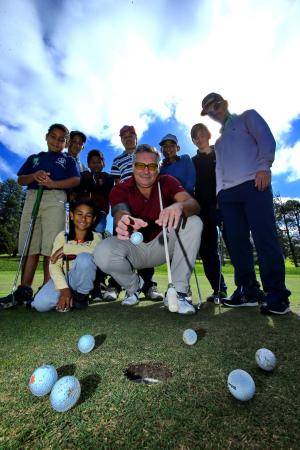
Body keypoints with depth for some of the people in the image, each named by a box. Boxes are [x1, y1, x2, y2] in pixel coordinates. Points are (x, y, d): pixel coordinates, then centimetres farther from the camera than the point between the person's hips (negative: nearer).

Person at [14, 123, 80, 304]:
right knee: (29, 245, -3)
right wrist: (34, 176, -4)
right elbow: (21, 179, 19)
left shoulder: (68, 160, 20)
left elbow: (76, 180, 3)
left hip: (55, 200, -3)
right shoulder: (34, 158, 27)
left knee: (51, 247, -11)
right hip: (32, 198, 3)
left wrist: (53, 183, -11)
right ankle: (24, 289, -1)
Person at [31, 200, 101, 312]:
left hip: (82, 280, -1)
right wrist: (64, 288, -27)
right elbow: (54, 265, -12)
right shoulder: (62, 235, -3)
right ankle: (66, 297, 6)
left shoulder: (96, 237, -6)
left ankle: (81, 296, -8)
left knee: (84, 258, -31)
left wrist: (65, 248, -25)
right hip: (63, 278, 1)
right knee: (40, 304, -25)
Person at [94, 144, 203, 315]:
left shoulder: (167, 182, -9)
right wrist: (124, 221, -59)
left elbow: (194, 204, -26)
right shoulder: (120, 190, -11)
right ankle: (133, 286, 6)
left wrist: (179, 206, -51)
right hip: (133, 247, 0)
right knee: (102, 253, -29)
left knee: (194, 223, -22)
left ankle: (178, 292, -15)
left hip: (162, 244, 1)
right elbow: (120, 212, -33)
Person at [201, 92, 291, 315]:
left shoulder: (247, 117, 20)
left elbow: (266, 139, 5)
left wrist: (264, 166, -12)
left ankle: (276, 294, -6)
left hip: (253, 184, -5)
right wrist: (220, 192, 12)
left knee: (265, 238, -13)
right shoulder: (219, 139, 33)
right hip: (227, 192, 5)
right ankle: (248, 291, 4)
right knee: (237, 242, -3)